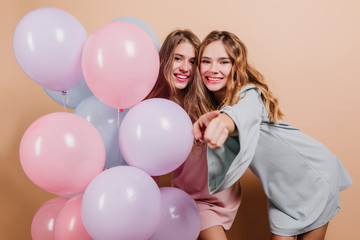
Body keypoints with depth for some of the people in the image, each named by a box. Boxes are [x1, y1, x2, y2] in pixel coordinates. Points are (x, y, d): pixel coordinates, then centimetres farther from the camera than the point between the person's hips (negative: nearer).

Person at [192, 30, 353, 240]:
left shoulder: (249, 94, -26)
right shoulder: (211, 102, -5)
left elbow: (244, 112, -53)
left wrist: (226, 121, -75)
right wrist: (205, 123, -28)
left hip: (313, 175, -5)